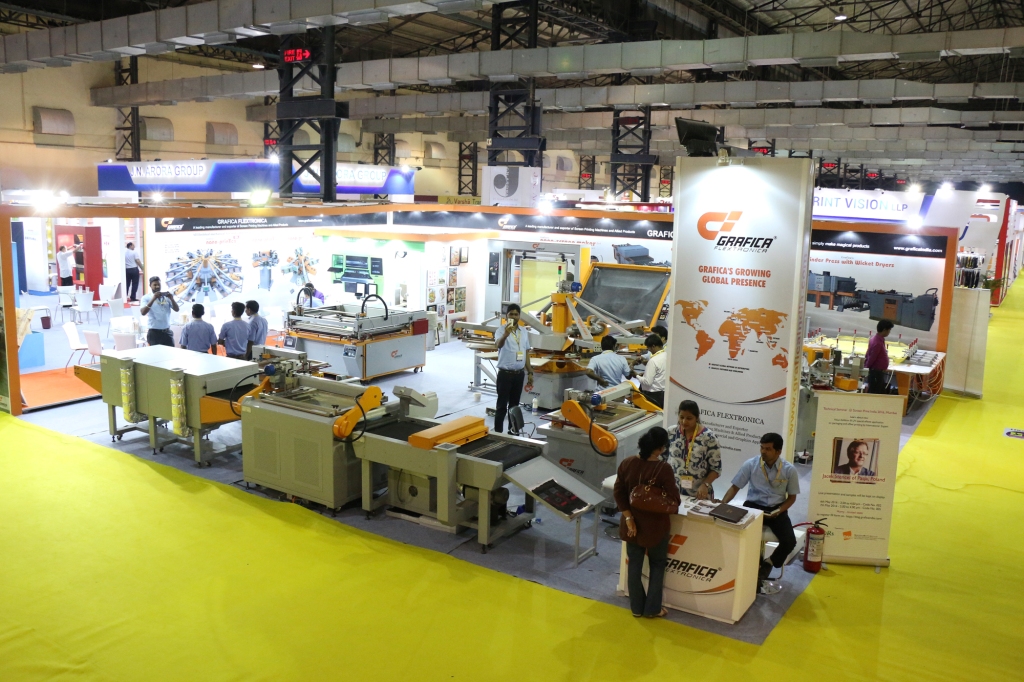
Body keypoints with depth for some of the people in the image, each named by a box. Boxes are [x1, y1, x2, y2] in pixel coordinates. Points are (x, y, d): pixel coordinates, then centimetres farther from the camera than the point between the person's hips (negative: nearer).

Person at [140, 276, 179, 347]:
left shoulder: (166, 297, 10)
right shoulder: (146, 298, 0)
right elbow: (143, 312, -16)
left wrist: (171, 298, -17)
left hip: (167, 332, 3)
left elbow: (176, 309, 1)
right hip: (154, 333, -3)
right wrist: (153, 299, -24)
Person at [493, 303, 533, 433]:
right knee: (502, 405, -1)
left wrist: (530, 373, 11)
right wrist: (505, 334, -55)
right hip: (505, 373, -5)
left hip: (519, 374, 5)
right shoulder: (502, 330, -11)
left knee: (515, 404, 15)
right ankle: (498, 432, 5)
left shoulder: (524, 332, 7)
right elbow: (499, 345, -34)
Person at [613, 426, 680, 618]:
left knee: (634, 565, 16)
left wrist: (629, 518, -4)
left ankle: (637, 608, 27)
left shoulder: (627, 463, -8)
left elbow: (618, 493, -6)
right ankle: (652, 609, 23)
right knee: (657, 566, 17)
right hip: (655, 526, -4)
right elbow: (674, 501, -17)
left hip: (632, 525, 4)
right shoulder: (663, 469, -21)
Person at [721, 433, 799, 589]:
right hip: (753, 506, 0)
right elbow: (735, 487, 1)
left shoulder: (789, 470, -5)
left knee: (790, 541, -22)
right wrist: (722, 503, -16)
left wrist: (779, 510, -13)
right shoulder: (750, 464, -5)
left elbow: (792, 496, 5)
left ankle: (769, 563, 11)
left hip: (776, 509, 1)